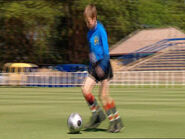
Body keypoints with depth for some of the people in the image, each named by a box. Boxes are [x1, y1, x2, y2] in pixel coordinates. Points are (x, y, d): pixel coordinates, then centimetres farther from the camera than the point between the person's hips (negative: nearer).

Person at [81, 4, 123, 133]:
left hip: (103, 65, -7)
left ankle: (117, 121, 5)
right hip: (94, 66, 7)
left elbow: (106, 51, -17)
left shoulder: (101, 30, -14)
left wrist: (102, 67, -24)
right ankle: (97, 113, 11)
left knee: (104, 96, -6)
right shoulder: (90, 33, 10)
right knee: (85, 90, -5)